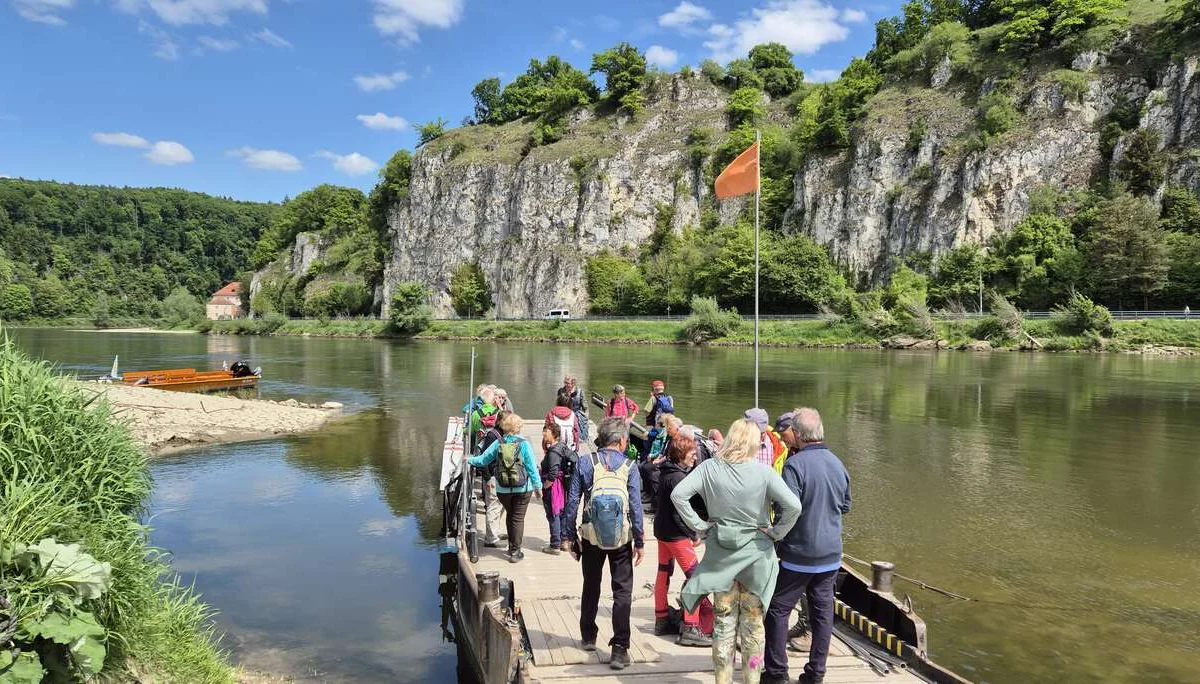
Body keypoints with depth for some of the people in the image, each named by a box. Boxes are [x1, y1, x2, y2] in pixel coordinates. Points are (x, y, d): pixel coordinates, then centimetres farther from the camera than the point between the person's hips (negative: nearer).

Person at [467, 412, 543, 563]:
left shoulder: (498, 443, -5)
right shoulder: (524, 444, -11)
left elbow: (483, 459, 3)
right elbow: (532, 467, -8)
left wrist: (469, 460, 21)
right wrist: (538, 486, 1)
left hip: (503, 489, 3)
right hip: (523, 488, -3)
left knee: (510, 515, 21)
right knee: (518, 518, 5)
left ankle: (512, 547, 31)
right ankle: (515, 552, 6)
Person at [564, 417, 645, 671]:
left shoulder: (585, 463, -4)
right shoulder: (629, 467, -7)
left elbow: (572, 502, -4)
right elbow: (636, 506, -9)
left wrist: (571, 536, 4)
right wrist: (639, 542, -2)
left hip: (591, 537, 2)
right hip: (621, 538, -2)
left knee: (591, 587, 20)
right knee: (622, 591, 5)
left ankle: (588, 636, 34)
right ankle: (619, 648, -1)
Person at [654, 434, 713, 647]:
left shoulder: (667, 472, 8)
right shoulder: (677, 477, -21)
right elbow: (679, 512, -22)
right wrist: (693, 535, -14)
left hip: (662, 530, 10)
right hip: (675, 533, -10)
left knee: (664, 573, 17)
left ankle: (662, 620, 27)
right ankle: (691, 629, -9)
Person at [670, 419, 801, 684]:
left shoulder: (710, 467, -8)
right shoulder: (763, 472, -14)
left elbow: (678, 495, -14)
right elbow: (793, 505, -21)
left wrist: (699, 525, -6)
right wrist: (776, 533, -7)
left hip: (720, 552, 1)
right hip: (755, 552, -1)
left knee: (723, 620, 14)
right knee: (753, 621, 13)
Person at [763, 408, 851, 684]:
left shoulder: (795, 464, -17)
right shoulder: (838, 464, 4)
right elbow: (845, 506, 15)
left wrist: (777, 542, -7)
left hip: (799, 555, -6)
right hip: (831, 556, 6)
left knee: (777, 609, 7)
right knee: (823, 612, 11)